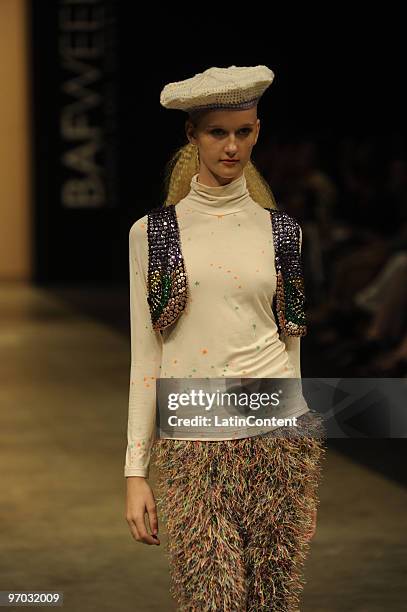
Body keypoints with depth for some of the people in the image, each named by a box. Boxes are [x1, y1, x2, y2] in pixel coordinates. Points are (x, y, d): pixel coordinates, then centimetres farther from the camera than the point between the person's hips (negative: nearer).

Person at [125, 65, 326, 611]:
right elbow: (144, 355, 4)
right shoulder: (152, 233, 5)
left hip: (277, 439, 1)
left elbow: (291, 342, 14)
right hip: (191, 449, -1)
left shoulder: (280, 231, 9)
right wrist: (136, 472, 0)